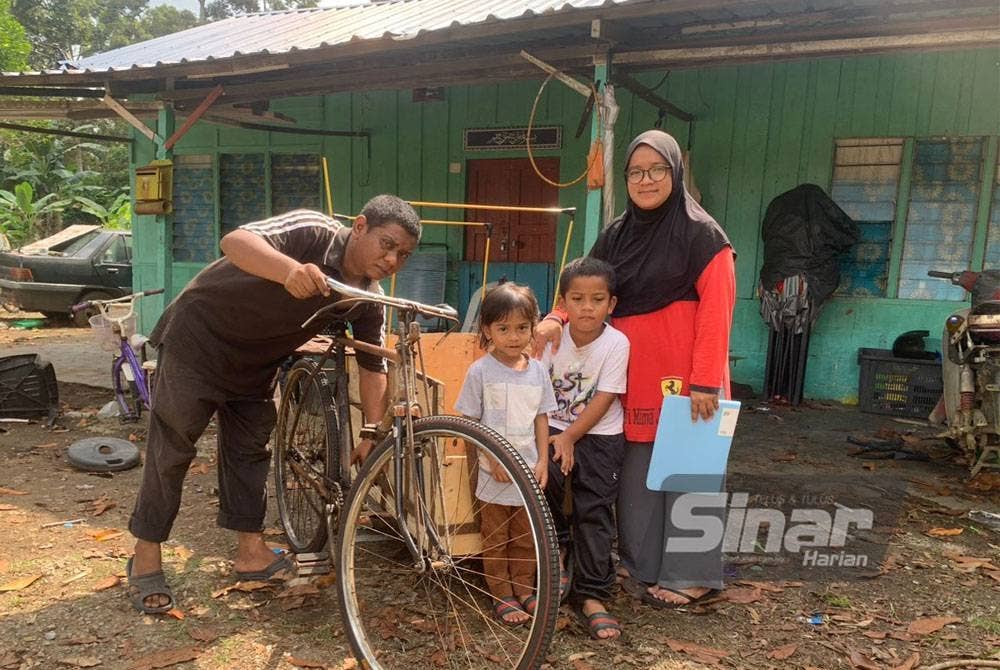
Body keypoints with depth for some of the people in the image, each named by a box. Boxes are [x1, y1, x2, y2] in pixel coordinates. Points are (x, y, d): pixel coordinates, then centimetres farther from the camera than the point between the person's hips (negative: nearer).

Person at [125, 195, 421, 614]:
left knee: (251, 449, 9)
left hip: (256, 361, 6)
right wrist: (290, 269, -63)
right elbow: (236, 241, -43)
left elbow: (372, 367, -4)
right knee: (172, 450, 0)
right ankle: (145, 561, 13)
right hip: (199, 338, -6)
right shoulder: (315, 232, -28)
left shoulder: (369, 300, -9)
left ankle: (251, 552, 20)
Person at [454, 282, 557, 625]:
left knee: (526, 536, 15)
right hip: (494, 473, -3)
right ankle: (502, 596, 24)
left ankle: (524, 589, 32)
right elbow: (468, 421, -8)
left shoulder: (537, 370, 1)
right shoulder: (480, 371, -11)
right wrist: (493, 457, -15)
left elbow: (541, 417, 7)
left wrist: (543, 461, 0)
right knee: (495, 538, 10)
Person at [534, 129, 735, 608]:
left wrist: (706, 381, -17)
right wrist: (557, 317, -10)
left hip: (683, 376, -5)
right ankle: (642, 564, 25)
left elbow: (716, 311, -11)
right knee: (636, 473, 10)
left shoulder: (701, 233, -5)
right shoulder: (616, 235, 13)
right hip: (633, 376, 5)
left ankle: (690, 574, 17)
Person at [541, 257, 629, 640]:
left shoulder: (616, 343, -12)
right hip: (554, 427, 2)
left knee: (594, 510, -4)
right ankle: (556, 546, 5)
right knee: (541, 472, -24)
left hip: (600, 435, -1)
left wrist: (568, 437, -19)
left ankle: (592, 595, 8)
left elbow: (603, 400, -13)